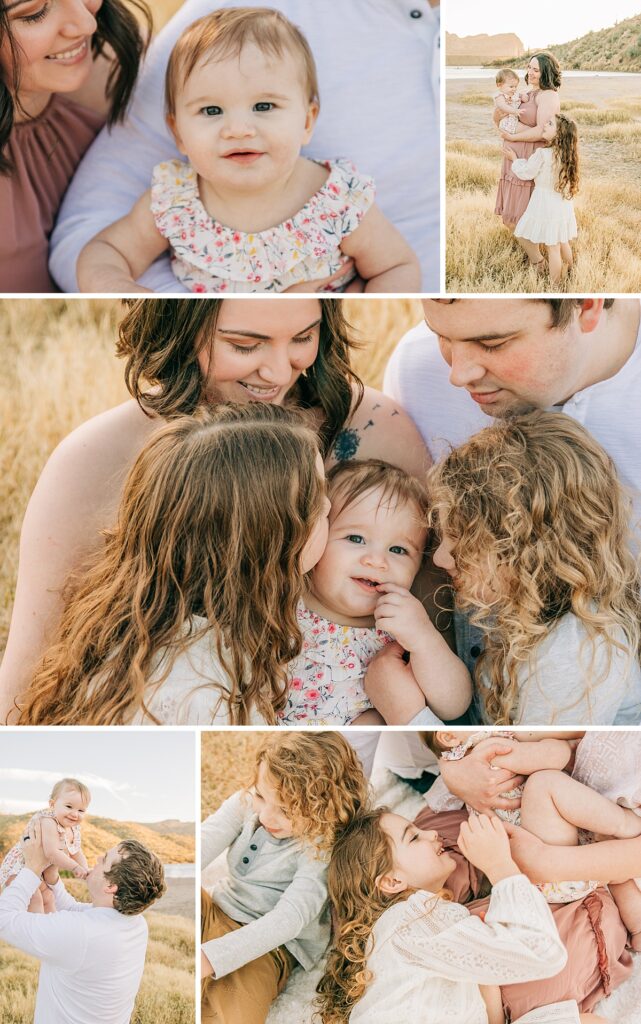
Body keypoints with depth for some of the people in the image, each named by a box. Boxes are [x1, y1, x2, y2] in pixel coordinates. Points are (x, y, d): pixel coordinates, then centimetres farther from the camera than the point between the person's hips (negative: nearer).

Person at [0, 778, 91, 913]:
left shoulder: (75, 830, -3)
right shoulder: (48, 822, -32)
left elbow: (77, 855, 6)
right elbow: (52, 853, -40)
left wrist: (86, 871, -12)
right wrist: (75, 867, -35)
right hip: (18, 866, -9)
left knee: (48, 898, 17)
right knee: (34, 898, -21)